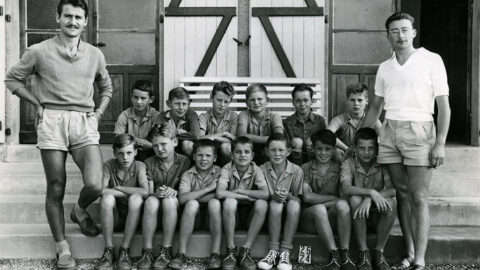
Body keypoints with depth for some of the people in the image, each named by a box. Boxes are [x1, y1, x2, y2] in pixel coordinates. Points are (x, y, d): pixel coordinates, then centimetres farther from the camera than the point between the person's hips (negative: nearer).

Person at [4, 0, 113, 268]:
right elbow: (12, 79, 12)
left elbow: (106, 87, 26)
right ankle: (62, 248, 17)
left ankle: (80, 210, 23)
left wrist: (99, 113, 12)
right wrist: (38, 103, 2)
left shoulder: (95, 55, 12)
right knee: (56, 190, 2)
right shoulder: (39, 51, 3)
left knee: (95, 186, -14)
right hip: (52, 121, -2)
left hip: (85, 123, 2)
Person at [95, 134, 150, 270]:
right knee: (107, 197, -29)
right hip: (113, 218, 0)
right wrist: (129, 192, -21)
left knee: (136, 198, -30)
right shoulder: (109, 166, -7)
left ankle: (125, 250, -22)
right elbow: (101, 190, -23)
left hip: (133, 217, 0)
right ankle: (109, 250, -22)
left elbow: (145, 191, -26)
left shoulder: (139, 166, -9)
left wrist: (118, 188, -18)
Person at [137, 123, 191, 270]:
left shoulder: (185, 161, 1)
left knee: (170, 200, -34)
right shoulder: (149, 163, 5)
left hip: (175, 210, -1)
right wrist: (156, 193, -25)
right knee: (150, 201, -33)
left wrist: (175, 192, -24)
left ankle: (166, 251, -26)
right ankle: (147, 252, -29)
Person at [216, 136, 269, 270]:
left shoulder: (256, 170, -8)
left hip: (250, 216, 1)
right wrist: (248, 197, -25)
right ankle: (231, 251, -19)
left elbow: (265, 194, -24)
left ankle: (245, 250, -19)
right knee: (229, 201, -32)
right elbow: (220, 193, -28)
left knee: (262, 204, -28)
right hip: (232, 216, -1)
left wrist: (239, 191, -21)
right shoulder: (227, 169, -10)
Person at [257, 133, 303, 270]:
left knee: (294, 204, -31)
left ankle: (285, 252, -27)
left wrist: (288, 196, -24)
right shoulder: (262, 170, -2)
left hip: (290, 217, 0)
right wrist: (273, 196, -24)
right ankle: (273, 252, -26)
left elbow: (299, 199, -4)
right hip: (270, 217, 0)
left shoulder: (296, 170, -4)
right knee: (275, 204, -31)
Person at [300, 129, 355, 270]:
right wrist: (333, 198, -7)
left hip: (332, 219, 2)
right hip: (309, 218, -2)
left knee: (343, 204, -30)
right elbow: (307, 196, -9)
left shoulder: (339, 169, 12)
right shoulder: (305, 168, 6)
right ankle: (334, 254, -33)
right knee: (319, 209, -35)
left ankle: (345, 254, -30)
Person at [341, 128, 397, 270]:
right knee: (355, 199, -32)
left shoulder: (383, 164, -6)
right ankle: (363, 253, -21)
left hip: (377, 213, 1)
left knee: (391, 203, -29)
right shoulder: (348, 163, -7)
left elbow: (393, 190, -21)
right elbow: (346, 189, -25)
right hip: (357, 216, -1)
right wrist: (371, 192, -39)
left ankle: (379, 252, -14)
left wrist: (369, 199, -35)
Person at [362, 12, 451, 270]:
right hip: (390, 131, 4)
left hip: (418, 131, -4)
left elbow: (444, 105, -2)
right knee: (402, 194, 7)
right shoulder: (384, 68, 13)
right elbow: (375, 107, 20)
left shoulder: (431, 60, 0)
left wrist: (440, 143, -10)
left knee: (419, 197, -6)